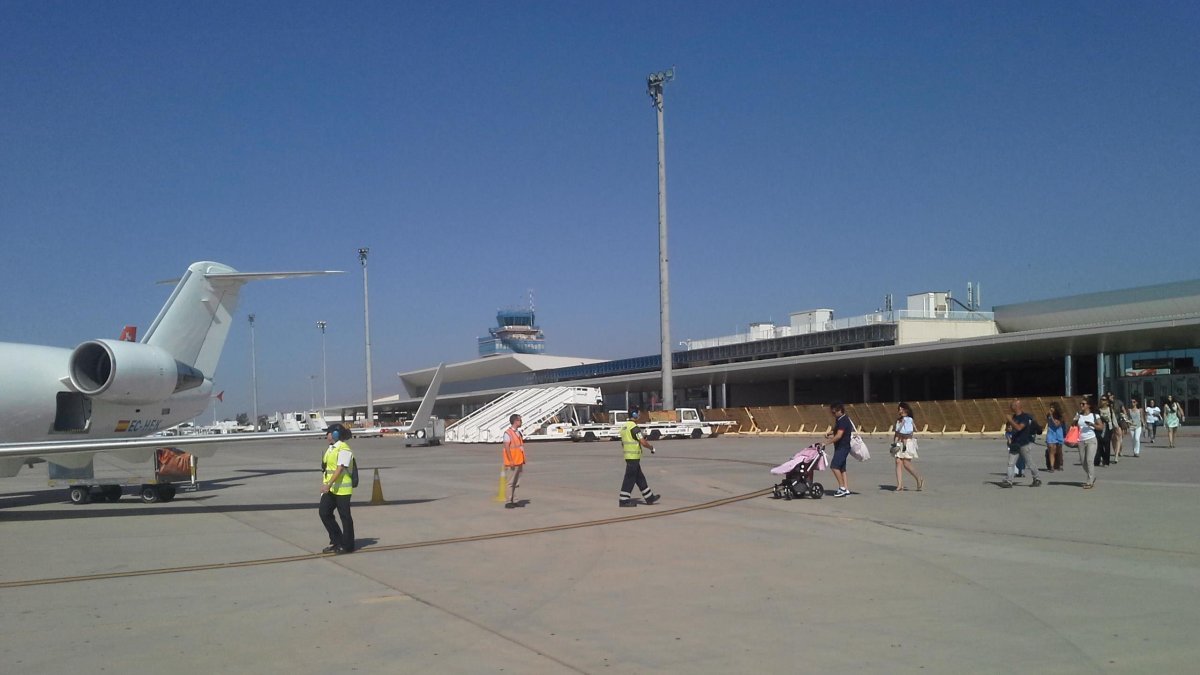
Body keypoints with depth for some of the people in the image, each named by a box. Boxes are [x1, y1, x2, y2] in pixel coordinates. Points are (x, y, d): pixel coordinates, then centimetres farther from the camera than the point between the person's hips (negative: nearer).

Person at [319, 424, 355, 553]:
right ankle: (336, 541, 16)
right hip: (330, 489, 9)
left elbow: (340, 469, -24)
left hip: (342, 489, -9)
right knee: (324, 512, 4)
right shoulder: (330, 448, 15)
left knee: (345, 516, 0)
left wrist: (329, 484, -31)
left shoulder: (344, 450, -15)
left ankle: (347, 546, 10)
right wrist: (324, 485, 21)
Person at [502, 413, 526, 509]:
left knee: (516, 483, 10)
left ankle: (514, 501, 15)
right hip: (511, 463, -8)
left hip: (519, 462, 8)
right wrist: (511, 461, -20)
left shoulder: (519, 433, 14)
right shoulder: (507, 433, -13)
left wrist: (523, 460, 15)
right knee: (510, 483, -4)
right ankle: (508, 502, 0)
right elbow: (507, 448, -17)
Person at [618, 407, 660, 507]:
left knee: (640, 478, 14)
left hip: (627, 455, 9)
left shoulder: (624, 427, 12)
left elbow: (622, 444, 19)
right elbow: (643, 442, -20)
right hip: (634, 457, -9)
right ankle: (624, 500, 0)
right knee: (630, 478, -3)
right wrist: (651, 448, -4)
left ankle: (649, 497, 21)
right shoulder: (634, 428, -17)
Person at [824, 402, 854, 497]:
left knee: (834, 466, -16)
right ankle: (846, 490, 11)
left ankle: (842, 488, -12)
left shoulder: (844, 421, -17)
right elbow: (835, 430, 32)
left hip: (843, 447, -10)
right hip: (840, 447, 10)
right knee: (842, 468, 10)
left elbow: (839, 435, -24)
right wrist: (828, 433, 10)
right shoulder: (838, 420, 14)